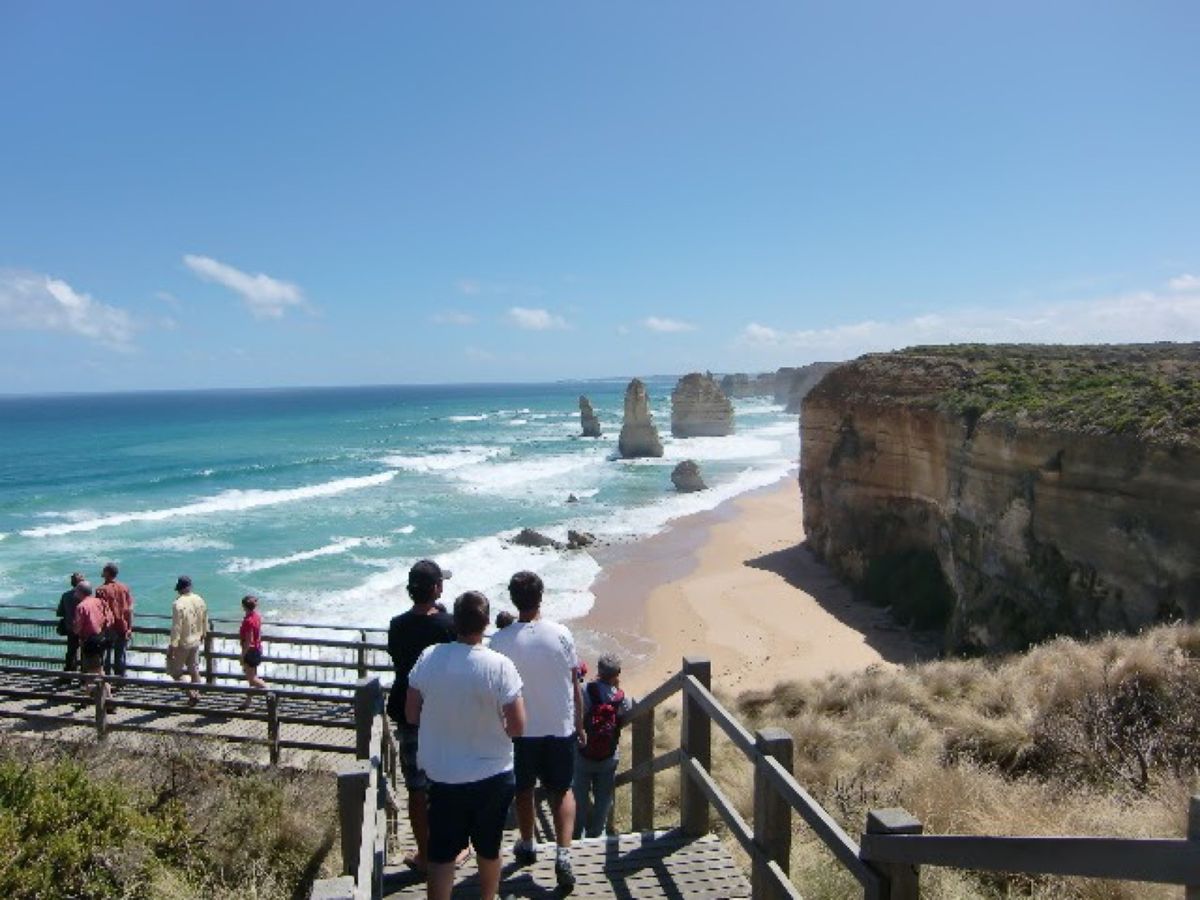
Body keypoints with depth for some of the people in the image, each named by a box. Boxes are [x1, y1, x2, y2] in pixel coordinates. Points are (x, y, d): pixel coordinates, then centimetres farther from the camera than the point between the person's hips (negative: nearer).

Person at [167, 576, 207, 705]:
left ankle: (191, 691, -6)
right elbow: (205, 621, 11)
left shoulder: (178, 604, -23)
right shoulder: (200, 600, -1)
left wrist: (172, 646, -17)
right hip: (195, 641, 6)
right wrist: (202, 634, 27)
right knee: (194, 669, 17)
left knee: (174, 669, 7)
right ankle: (195, 695, 22)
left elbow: (176, 627, -23)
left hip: (182, 643, -6)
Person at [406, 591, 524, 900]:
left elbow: (412, 715, -2)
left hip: (442, 774, 1)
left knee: (441, 854, 13)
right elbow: (517, 727, -18)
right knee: (489, 849, 21)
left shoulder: (428, 657, -12)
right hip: (492, 775, -1)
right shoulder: (499, 666, -20)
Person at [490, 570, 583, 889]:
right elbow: (575, 686, -4)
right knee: (562, 791, 15)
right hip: (560, 728, 0)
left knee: (523, 789, 21)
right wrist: (579, 725, 9)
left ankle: (527, 846, 37)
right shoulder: (560, 634, -12)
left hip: (521, 730, 0)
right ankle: (563, 852, 2)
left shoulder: (500, 641, -14)